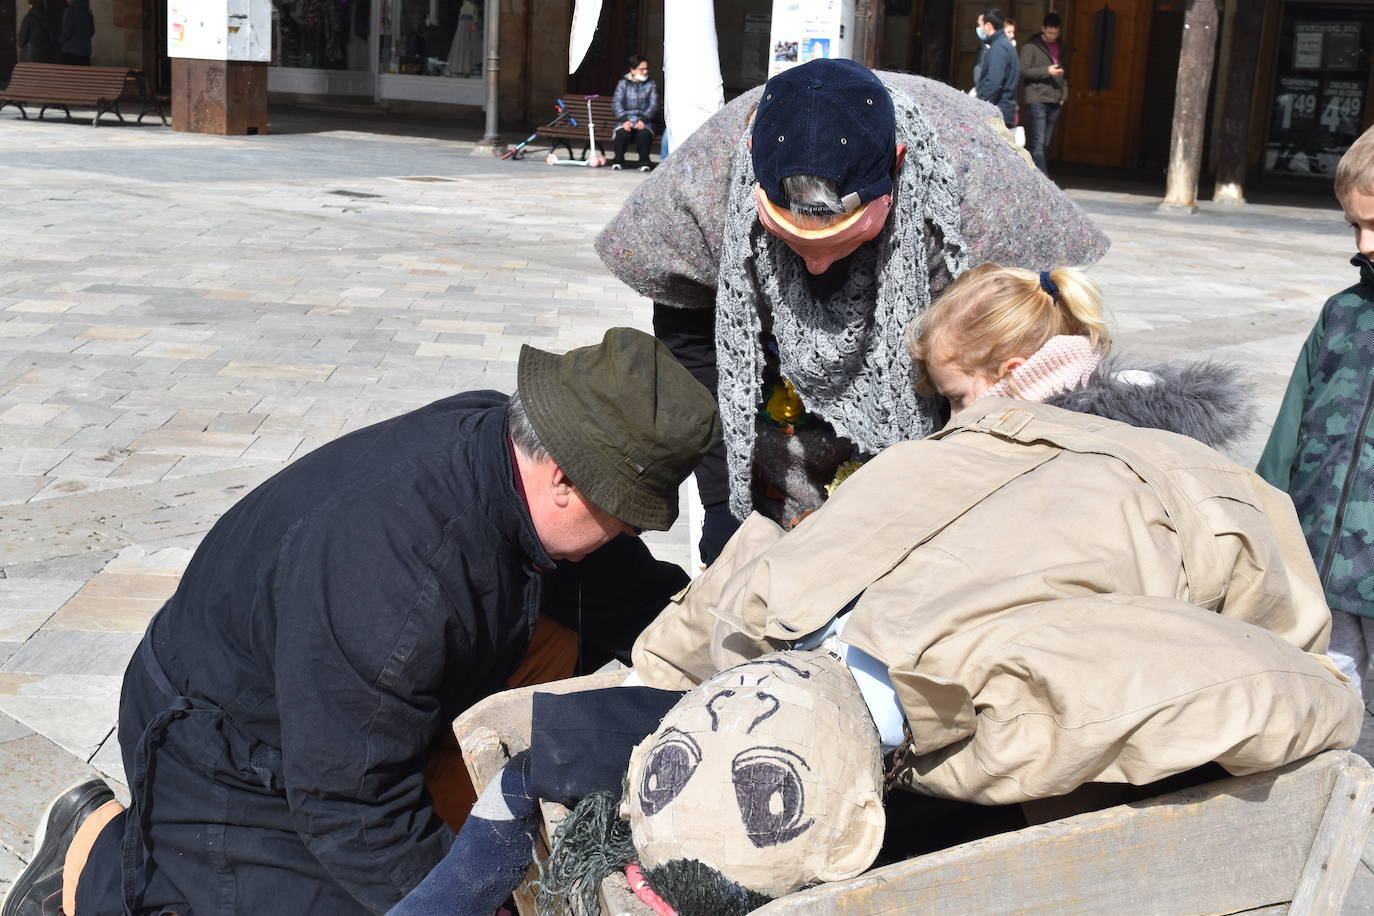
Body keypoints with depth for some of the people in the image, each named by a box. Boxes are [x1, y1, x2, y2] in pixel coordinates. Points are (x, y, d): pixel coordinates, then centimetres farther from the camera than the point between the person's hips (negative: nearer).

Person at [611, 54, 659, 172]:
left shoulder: (651, 85, 13)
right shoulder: (623, 83, 12)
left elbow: (654, 105, 1)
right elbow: (616, 103, 2)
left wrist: (643, 120, -16)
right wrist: (624, 120, -15)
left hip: (644, 120, 0)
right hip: (626, 119, 0)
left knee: (644, 133, -34)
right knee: (622, 133, -33)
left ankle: (644, 161, -14)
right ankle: (618, 160, -11)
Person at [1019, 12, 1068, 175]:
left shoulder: (1060, 47, 18)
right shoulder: (1031, 46, -1)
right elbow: (1023, 71, -8)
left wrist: (1064, 94, 12)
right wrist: (1046, 71, -16)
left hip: (1055, 101, 6)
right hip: (1037, 100, -6)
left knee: (1044, 144, 7)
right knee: (1037, 143, -12)